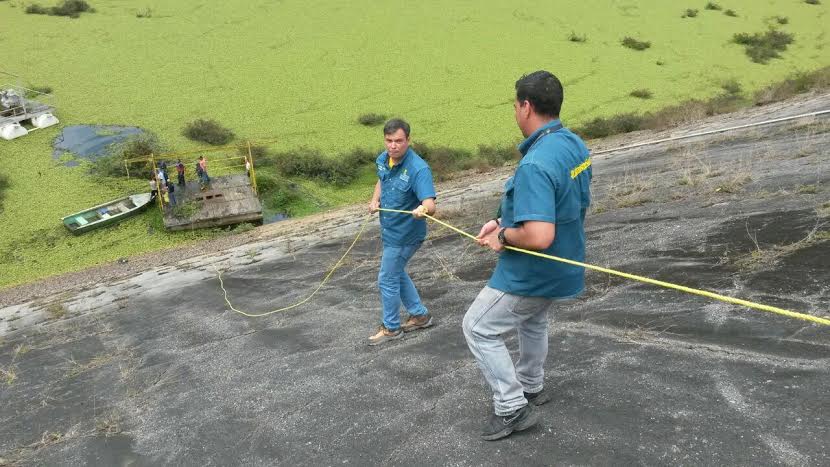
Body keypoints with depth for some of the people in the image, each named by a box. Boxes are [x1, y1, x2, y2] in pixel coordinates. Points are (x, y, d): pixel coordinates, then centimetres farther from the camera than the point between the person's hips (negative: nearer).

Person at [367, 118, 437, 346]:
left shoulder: (418, 169, -30)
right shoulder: (382, 159, -5)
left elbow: (430, 204, -40)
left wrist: (422, 210, -63)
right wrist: (375, 200, 0)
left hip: (405, 235, -8)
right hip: (390, 231, 8)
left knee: (387, 280, 5)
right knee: (397, 274, 24)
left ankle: (391, 328, 26)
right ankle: (420, 315, 41)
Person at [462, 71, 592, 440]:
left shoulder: (535, 164, -32)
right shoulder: (576, 145, -1)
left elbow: (539, 237, -39)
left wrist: (503, 236, -19)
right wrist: (504, 221, 4)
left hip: (532, 276, -9)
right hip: (564, 268, 9)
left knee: (478, 328, 7)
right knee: (533, 321, 32)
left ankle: (512, 408, 12)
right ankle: (531, 387, 51)